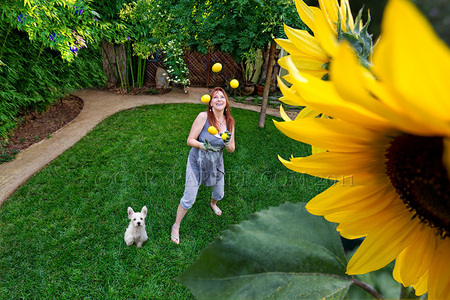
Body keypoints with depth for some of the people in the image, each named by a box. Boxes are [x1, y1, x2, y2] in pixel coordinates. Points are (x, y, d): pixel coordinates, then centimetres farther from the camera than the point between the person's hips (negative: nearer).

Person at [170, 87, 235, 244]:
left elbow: (231, 150, -2)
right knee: (189, 199, 0)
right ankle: (176, 226, 27)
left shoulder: (229, 122, -6)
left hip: (216, 163, 5)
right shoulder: (203, 116, -21)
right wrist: (204, 145, -36)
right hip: (197, 162, -4)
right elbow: (190, 140, -18)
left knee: (219, 194, 23)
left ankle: (213, 204, 62)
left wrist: (227, 143, -23)